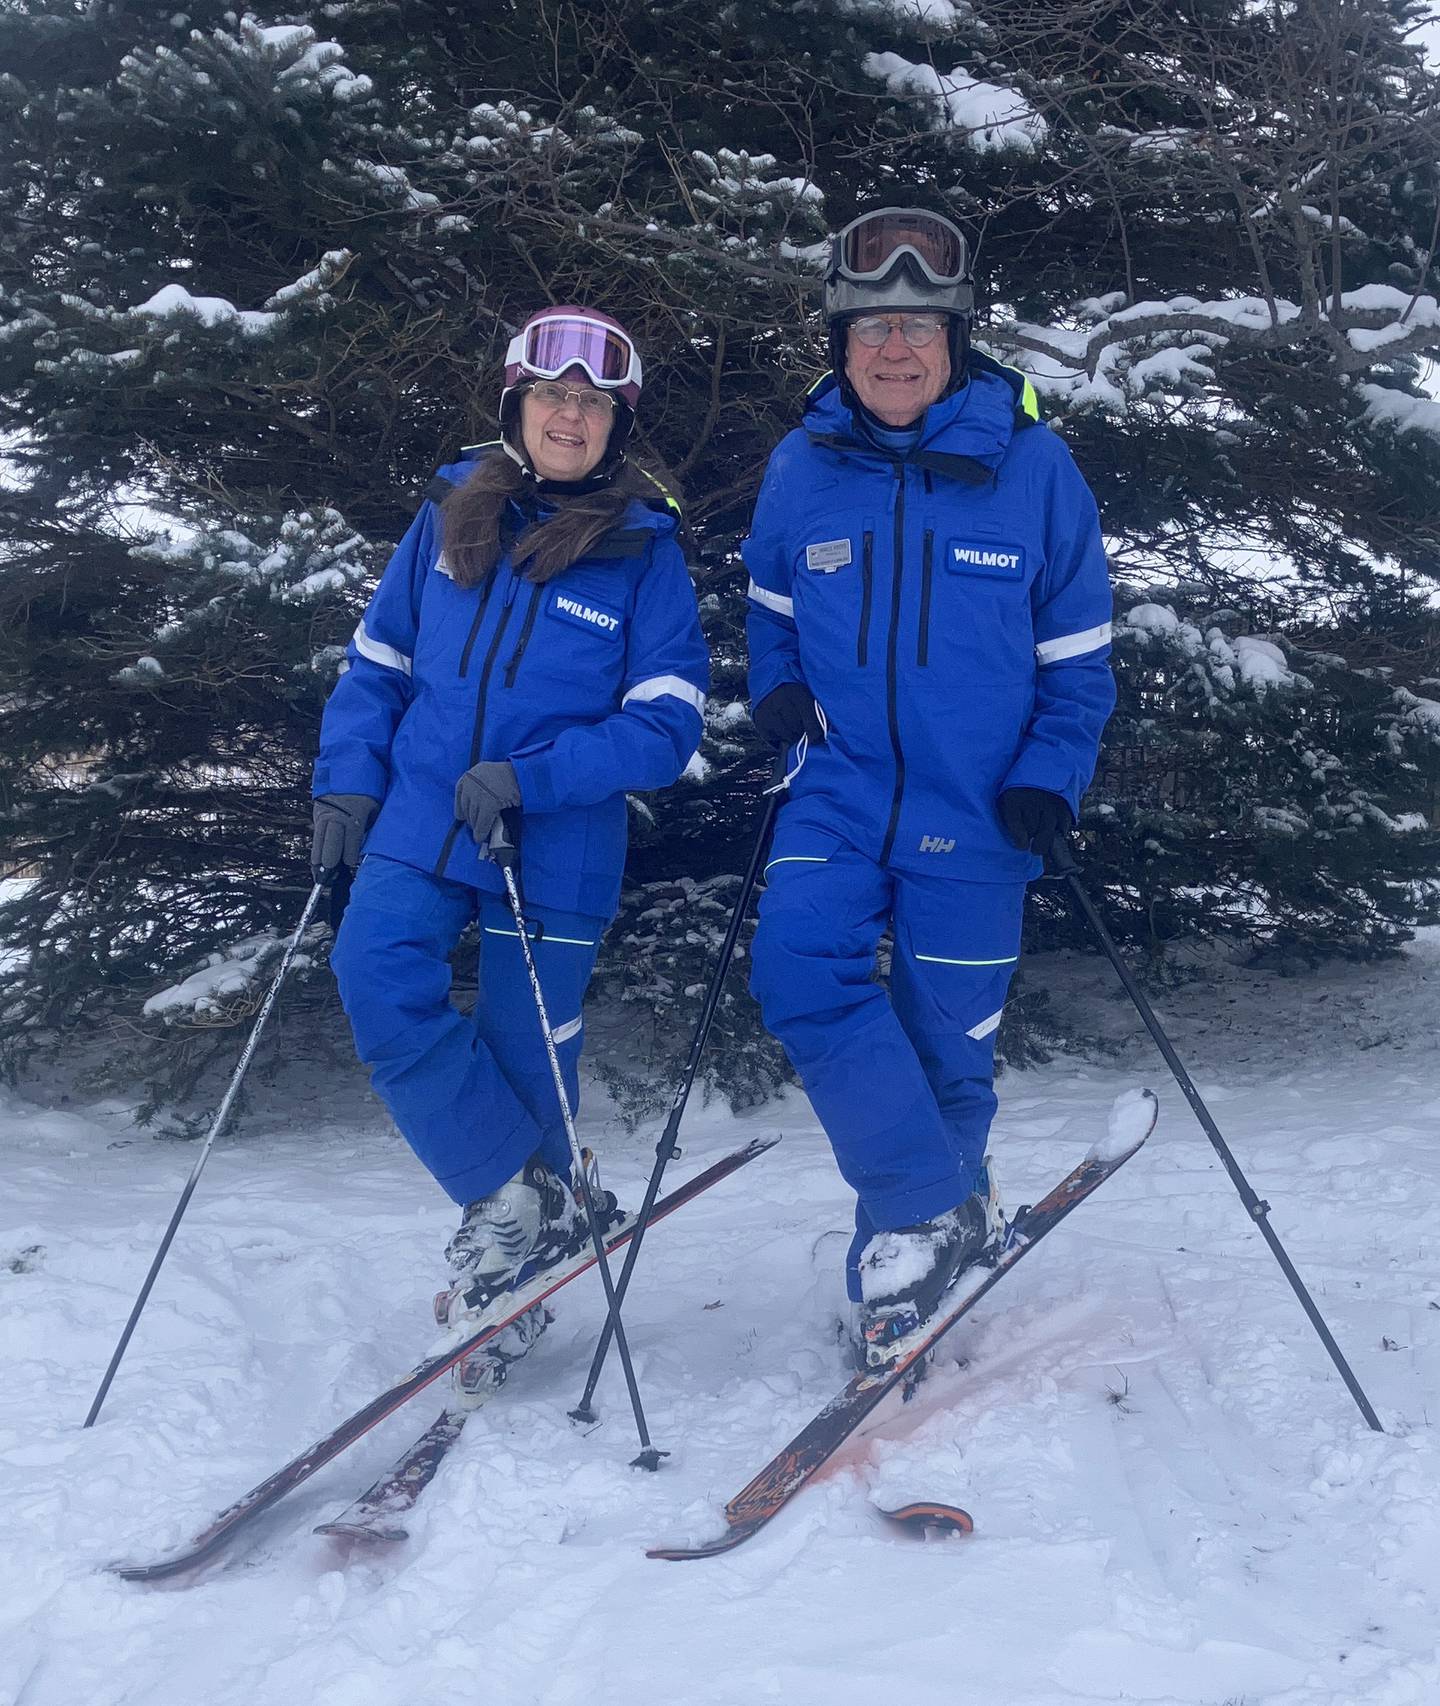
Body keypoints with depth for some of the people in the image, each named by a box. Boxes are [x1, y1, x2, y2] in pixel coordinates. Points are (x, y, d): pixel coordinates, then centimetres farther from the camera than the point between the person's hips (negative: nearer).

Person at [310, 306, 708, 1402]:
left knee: (523, 1058, 4)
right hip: (420, 822, 3)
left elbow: (667, 726, -9)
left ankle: (510, 1304, 25)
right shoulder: (451, 515, 5)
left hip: (556, 850, -3)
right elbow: (378, 661, 13)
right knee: (378, 978, -20)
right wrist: (346, 783, 1)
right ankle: (517, 1198, -3)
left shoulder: (646, 550, -5)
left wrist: (530, 777, -20)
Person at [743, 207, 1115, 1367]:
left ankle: (924, 1220, 32)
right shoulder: (801, 470, 0)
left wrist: (1051, 778, -11)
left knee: (946, 1034, 6)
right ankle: (932, 1209, -6)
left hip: (975, 810, -2)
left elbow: (1078, 651, 1)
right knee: (800, 966, -20)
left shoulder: (1031, 467, -7)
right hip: (844, 786, 2)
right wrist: (777, 688, -4)